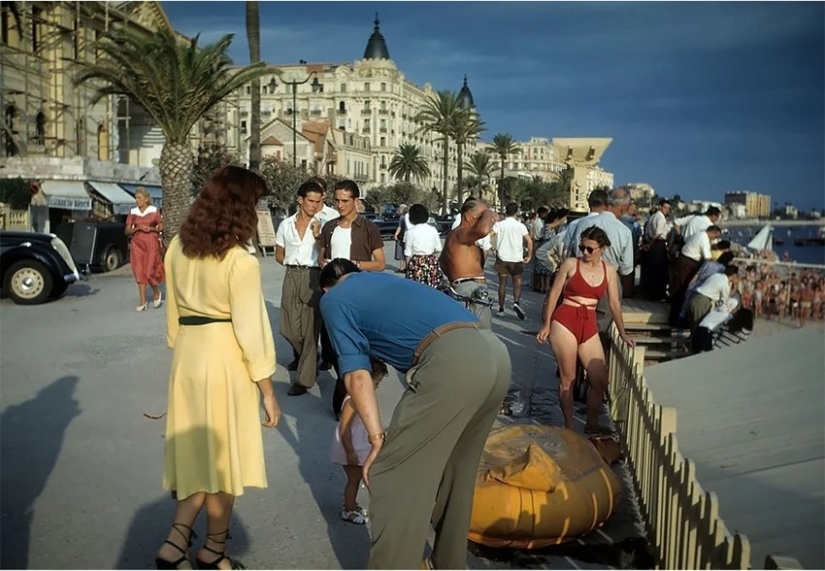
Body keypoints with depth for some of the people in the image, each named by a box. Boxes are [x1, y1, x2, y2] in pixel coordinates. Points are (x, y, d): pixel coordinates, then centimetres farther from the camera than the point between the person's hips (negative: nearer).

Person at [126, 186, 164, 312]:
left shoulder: (154, 211, -1)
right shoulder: (133, 212, 5)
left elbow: (161, 227, 5)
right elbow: (127, 231, 5)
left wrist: (151, 229, -13)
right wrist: (138, 227, -12)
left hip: (151, 243, -3)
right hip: (137, 243, 3)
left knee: (150, 271, -8)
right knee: (139, 272, 2)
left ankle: (156, 293, 21)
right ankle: (143, 302, 6)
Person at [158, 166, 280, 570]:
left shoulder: (178, 249, 1)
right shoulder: (240, 262, -19)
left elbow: (173, 310, 10)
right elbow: (250, 329, -17)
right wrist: (268, 390, -9)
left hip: (188, 354, 6)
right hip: (225, 359, -6)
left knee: (196, 450, 20)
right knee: (221, 456, 11)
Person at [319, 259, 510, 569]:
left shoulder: (334, 299, 16)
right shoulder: (386, 281, 37)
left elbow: (356, 374, 3)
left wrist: (377, 438, 5)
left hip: (452, 361, -9)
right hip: (496, 353, 9)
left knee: (392, 477, 5)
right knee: (456, 470, 26)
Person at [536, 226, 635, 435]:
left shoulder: (610, 271, 7)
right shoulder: (570, 264, -4)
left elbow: (614, 304, 12)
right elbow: (554, 294, -1)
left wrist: (622, 333, 14)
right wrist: (546, 325, -3)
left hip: (589, 327, 4)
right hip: (564, 323, -4)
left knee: (600, 380, 5)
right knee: (567, 379, 2)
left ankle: (591, 424, 25)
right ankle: (569, 427, 15)